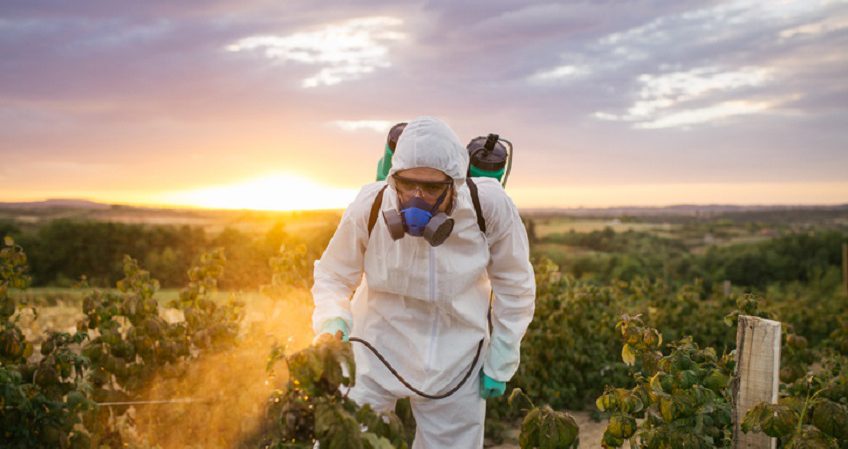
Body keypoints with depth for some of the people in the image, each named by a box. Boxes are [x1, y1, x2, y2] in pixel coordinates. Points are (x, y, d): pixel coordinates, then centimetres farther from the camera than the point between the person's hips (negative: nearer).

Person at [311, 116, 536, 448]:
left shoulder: (489, 207, -20)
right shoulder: (369, 207, -20)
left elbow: (513, 285, -4)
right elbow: (332, 276, -4)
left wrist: (500, 362, -1)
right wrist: (332, 325, -24)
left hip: (454, 364, 1)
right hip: (377, 350, 0)